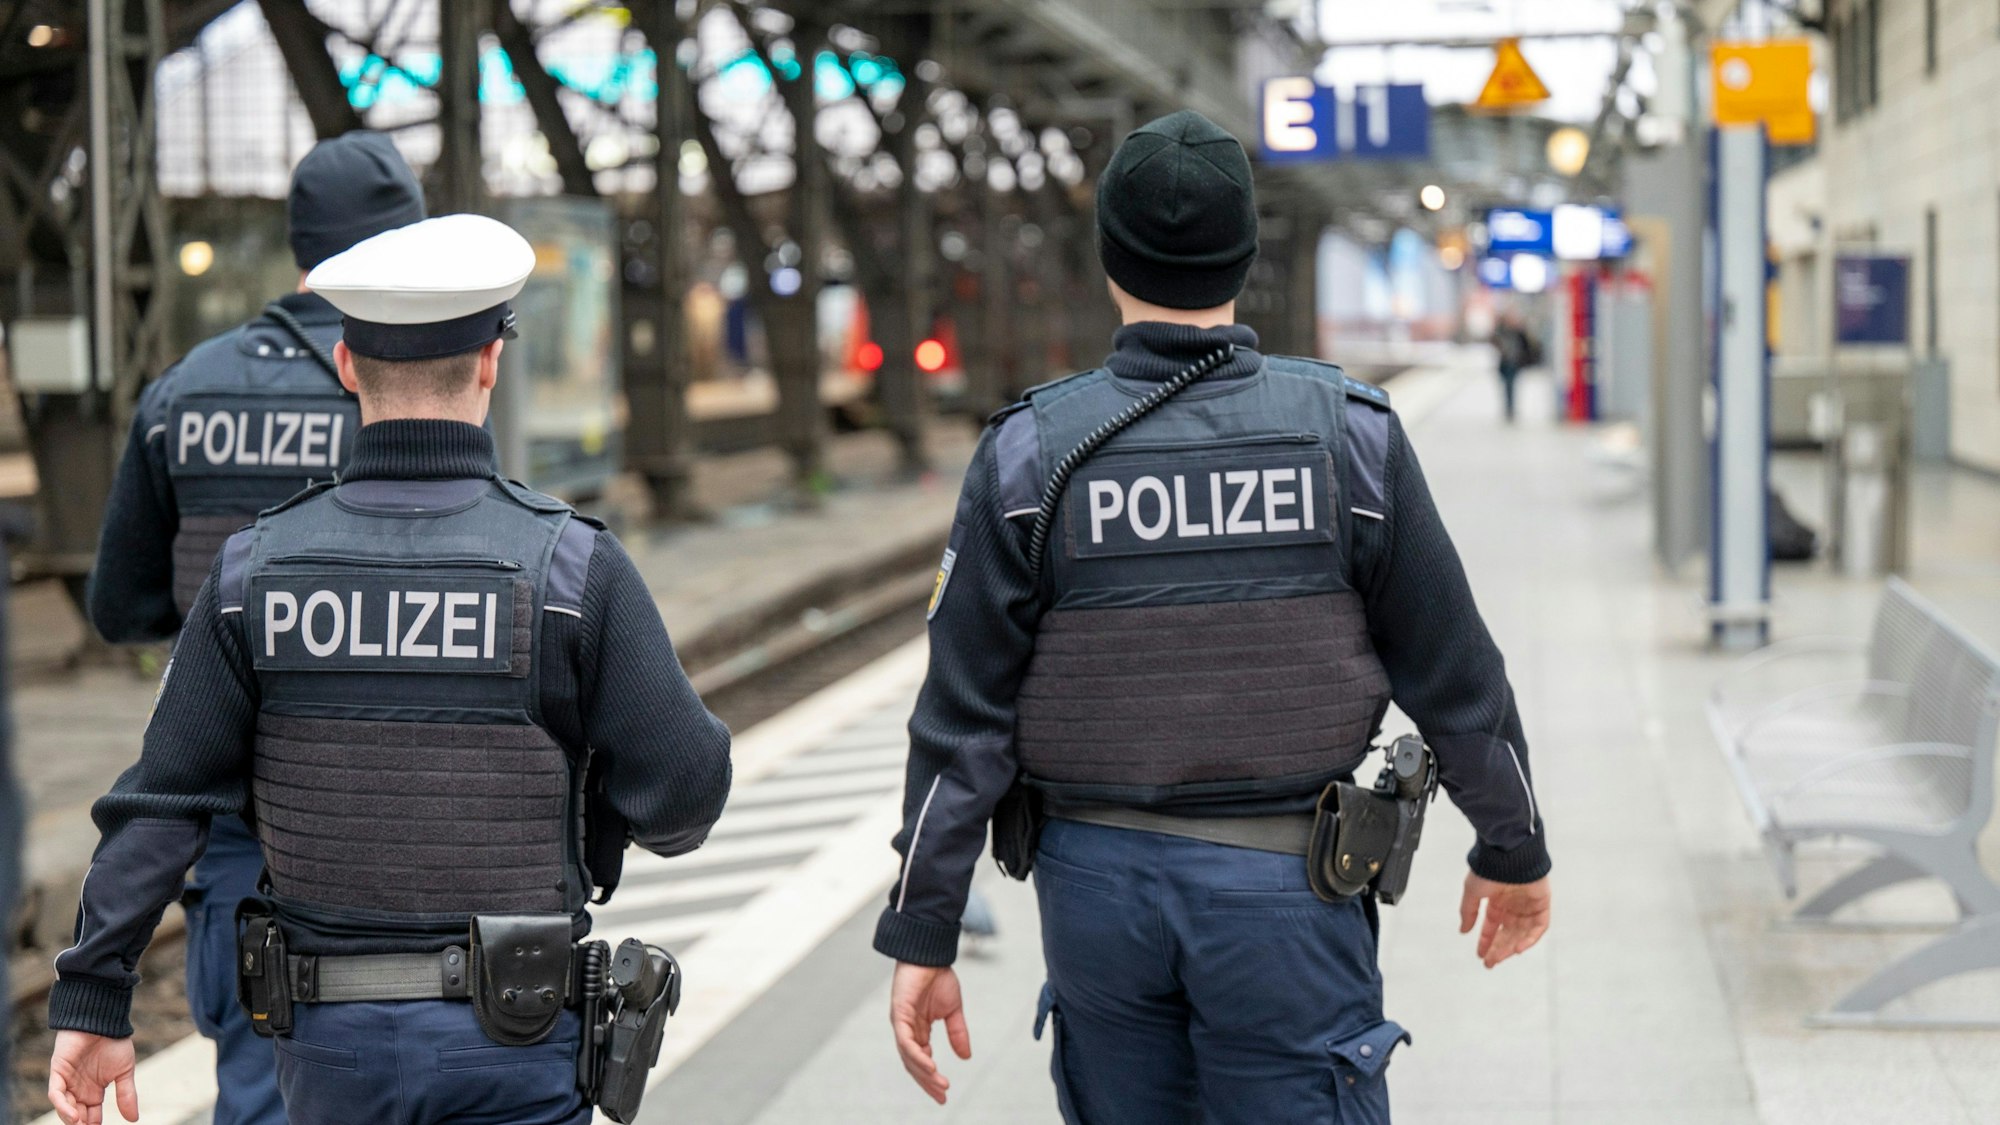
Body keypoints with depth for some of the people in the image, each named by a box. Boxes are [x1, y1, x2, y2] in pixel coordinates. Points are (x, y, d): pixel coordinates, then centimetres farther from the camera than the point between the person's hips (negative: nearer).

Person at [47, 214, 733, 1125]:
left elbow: (158, 807, -4)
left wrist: (93, 1003, 0)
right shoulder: (571, 565, -11)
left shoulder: (258, 568, -3)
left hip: (331, 1042, 3)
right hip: (512, 1046, -3)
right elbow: (682, 798, -10)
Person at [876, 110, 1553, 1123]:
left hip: (1096, 882, 2)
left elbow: (964, 718, -6)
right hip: (1285, 888, -1)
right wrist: (1513, 850, 15)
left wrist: (921, 936, -1)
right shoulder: (1349, 434, -6)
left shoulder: (1031, 452, -6)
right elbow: (1452, 674, 1)